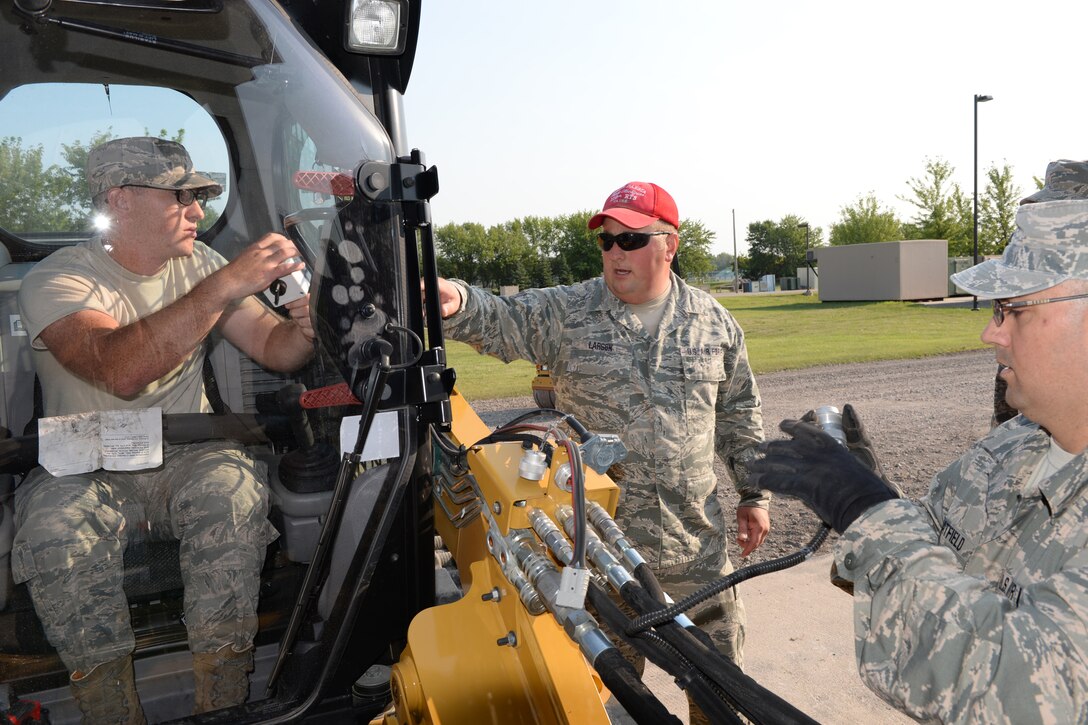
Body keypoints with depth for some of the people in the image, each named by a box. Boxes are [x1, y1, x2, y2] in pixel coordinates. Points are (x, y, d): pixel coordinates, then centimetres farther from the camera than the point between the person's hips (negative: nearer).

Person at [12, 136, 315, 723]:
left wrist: (304, 328, -22)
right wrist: (225, 285, -35)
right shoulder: (56, 279, -10)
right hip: (85, 469, -2)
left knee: (234, 486, -30)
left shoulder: (198, 264, 6)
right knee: (54, 526, -32)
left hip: (187, 456, 2)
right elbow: (122, 371, -31)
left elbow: (275, 351, 3)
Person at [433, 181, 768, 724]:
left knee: (719, 661, 18)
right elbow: (500, 323, -17)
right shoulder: (566, 313, -4)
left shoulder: (714, 322, 2)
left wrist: (753, 495, 10)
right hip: (599, 537, -1)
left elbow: (739, 414, 9)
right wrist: (457, 304, -39)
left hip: (696, 538, 2)